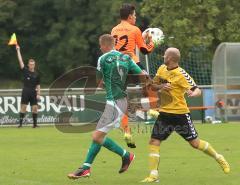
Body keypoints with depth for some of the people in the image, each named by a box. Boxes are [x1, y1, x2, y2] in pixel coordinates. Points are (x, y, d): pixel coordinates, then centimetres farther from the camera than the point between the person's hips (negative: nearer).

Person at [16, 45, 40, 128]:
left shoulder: (36, 74, 8)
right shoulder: (25, 71, 4)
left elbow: (38, 85, 11)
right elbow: (20, 61, -1)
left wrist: (38, 94, 1)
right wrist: (18, 50, -5)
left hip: (33, 93, 2)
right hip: (25, 92, -2)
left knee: (35, 107, 0)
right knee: (23, 107, -5)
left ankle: (35, 123, 6)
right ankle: (20, 123, -4)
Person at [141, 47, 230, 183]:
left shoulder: (181, 74, -16)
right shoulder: (162, 69, 4)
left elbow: (197, 91, -19)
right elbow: (153, 86, 13)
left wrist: (193, 93, -43)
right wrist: (161, 86, -9)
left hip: (180, 114, -6)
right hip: (164, 113, 6)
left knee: (195, 143, 1)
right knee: (154, 142, -6)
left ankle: (219, 158, 25)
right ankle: (154, 175, -4)